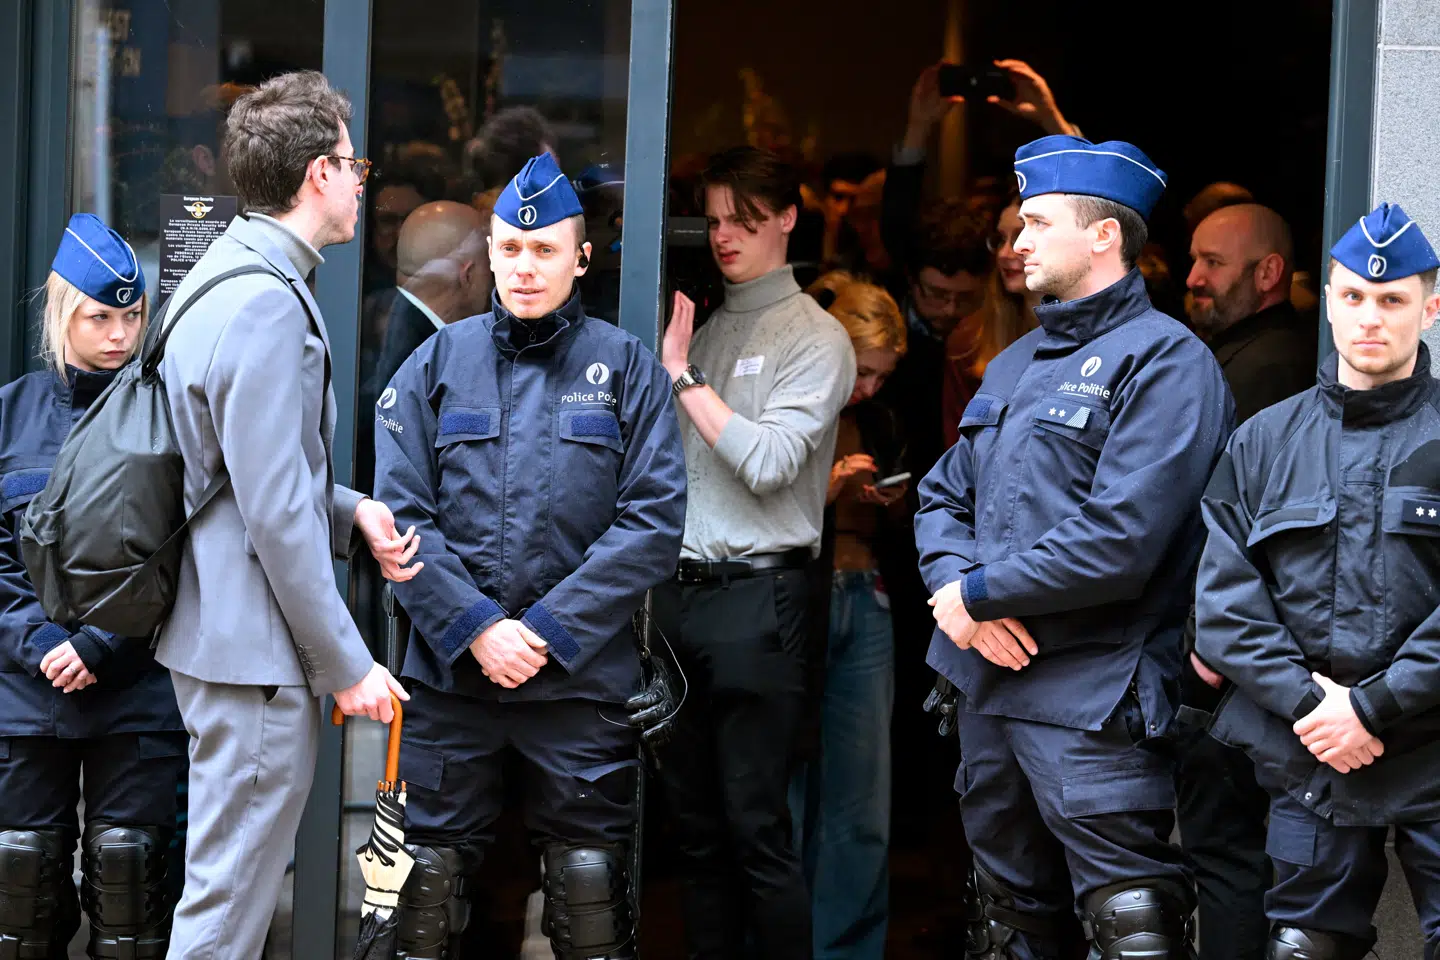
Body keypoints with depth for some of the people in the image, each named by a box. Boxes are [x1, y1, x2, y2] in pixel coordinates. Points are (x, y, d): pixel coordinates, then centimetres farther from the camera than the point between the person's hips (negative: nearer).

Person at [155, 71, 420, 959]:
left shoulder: (232, 278, 15)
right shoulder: (266, 303, -19)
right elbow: (276, 517, -22)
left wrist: (351, 511, 5)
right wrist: (346, 664, -15)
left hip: (223, 632, 11)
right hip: (257, 651, -11)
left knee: (239, 883, 19)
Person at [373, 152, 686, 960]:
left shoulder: (627, 369, 1)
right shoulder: (437, 364, 5)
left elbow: (654, 522, -5)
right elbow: (401, 514, -1)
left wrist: (550, 630, -12)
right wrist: (475, 629, -12)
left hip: (583, 678, -1)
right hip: (448, 673, 2)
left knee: (589, 878, 3)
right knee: (432, 869, 8)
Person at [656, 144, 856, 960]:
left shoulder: (814, 337, -3)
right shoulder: (705, 328, 16)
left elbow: (768, 462, -14)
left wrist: (683, 374, -11)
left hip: (755, 598, -6)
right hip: (682, 588, 7)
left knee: (756, 826, -5)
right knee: (696, 822, 11)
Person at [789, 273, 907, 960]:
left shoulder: (877, 424, 11)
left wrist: (887, 505, 0)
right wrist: (825, 489, -16)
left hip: (863, 602, 5)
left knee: (864, 802, 2)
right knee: (784, 794, 1)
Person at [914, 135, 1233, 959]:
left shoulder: (1163, 360, -11)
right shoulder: (1016, 364, 17)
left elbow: (1119, 542, -22)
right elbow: (944, 496, 17)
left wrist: (978, 594, -13)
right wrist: (953, 583, -6)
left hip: (1090, 698, -9)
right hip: (988, 682, 9)